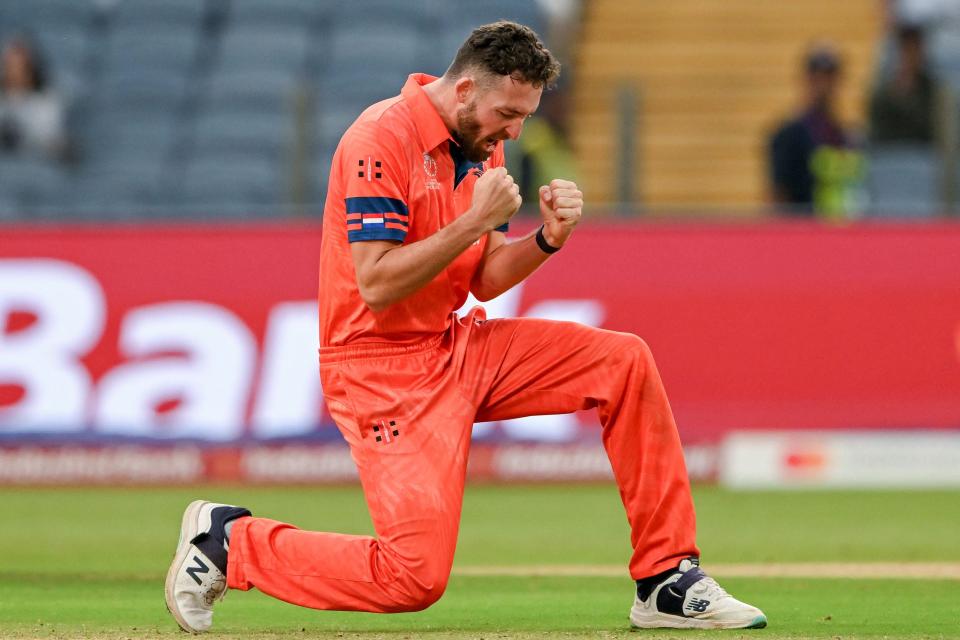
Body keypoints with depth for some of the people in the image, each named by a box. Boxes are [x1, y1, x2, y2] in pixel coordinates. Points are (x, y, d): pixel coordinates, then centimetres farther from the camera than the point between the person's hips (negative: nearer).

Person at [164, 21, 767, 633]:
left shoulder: (483, 147, 9)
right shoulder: (382, 139, -19)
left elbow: (484, 281, 10)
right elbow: (376, 284, -24)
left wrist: (547, 238, -8)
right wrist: (476, 220, -26)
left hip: (456, 345, 9)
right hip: (381, 366, -9)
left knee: (625, 362, -2)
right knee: (415, 577, -18)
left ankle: (667, 582, 3)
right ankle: (230, 540, 4)